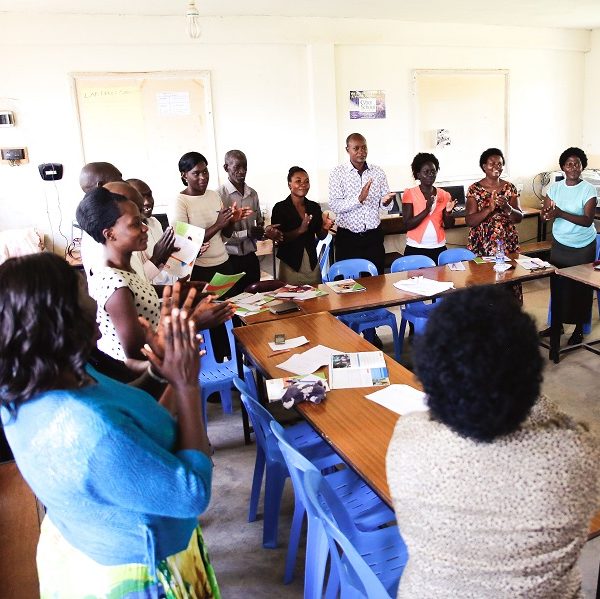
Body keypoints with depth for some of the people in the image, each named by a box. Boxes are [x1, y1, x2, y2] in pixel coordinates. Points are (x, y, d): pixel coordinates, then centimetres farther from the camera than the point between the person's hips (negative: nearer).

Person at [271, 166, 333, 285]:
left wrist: (325, 228, -10)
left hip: (312, 263, 4)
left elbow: (320, 236, 11)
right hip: (290, 264, -4)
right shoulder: (280, 208, -6)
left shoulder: (314, 207, 6)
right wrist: (300, 230, -23)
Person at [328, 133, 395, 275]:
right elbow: (335, 206, -12)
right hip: (347, 237, -3)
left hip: (373, 237, 3)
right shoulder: (337, 173, -2)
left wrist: (385, 201, -15)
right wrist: (359, 199, -24)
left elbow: (385, 206, 8)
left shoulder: (378, 172, 7)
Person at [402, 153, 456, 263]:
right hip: (415, 249, -3)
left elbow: (448, 225, 9)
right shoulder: (410, 194, -4)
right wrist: (426, 210, -22)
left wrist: (448, 212, -11)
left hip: (438, 248, 3)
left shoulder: (444, 195, 5)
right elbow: (408, 225, -11)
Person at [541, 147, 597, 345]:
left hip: (583, 247, -3)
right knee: (558, 284, 8)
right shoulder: (555, 188, 0)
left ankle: (579, 328, 20)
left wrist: (560, 213, -32)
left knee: (581, 288, 5)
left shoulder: (588, 189, -12)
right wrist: (549, 214, -25)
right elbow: (544, 215, -1)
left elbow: (587, 220, -21)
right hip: (560, 244, 3)